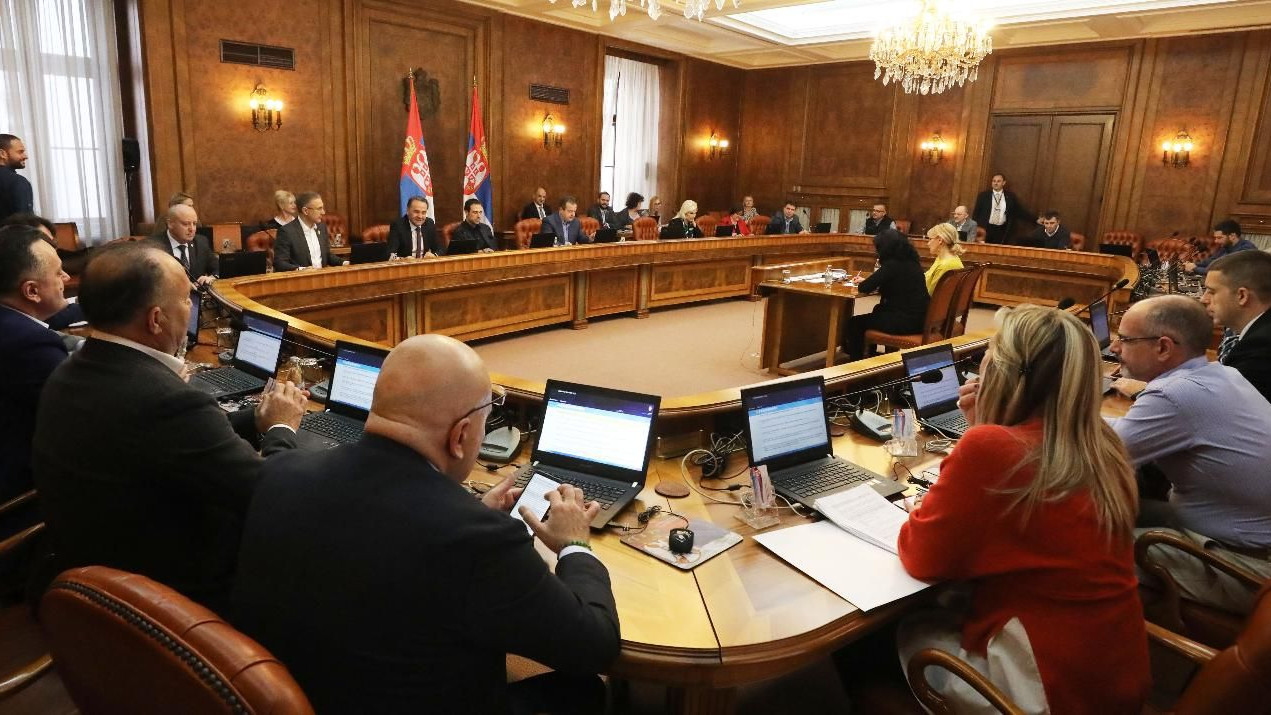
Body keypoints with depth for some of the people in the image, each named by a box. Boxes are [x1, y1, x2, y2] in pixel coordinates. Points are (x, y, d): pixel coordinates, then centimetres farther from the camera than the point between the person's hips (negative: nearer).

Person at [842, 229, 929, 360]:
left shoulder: (893, 264, -15)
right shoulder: (912, 261, 9)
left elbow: (864, 288, -17)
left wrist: (863, 282, 6)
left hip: (905, 321, -9)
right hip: (919, 319, 9)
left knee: (854, 323, 3)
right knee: (878, 310, 34)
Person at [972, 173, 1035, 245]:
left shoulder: (1010, 196, 7)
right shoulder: (983, 195, 5)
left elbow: (1021, 211, 10)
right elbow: (976, 213, 6)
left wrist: (1036, 219, 4)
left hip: (1002, 231, 1)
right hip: (985, 229, -1)